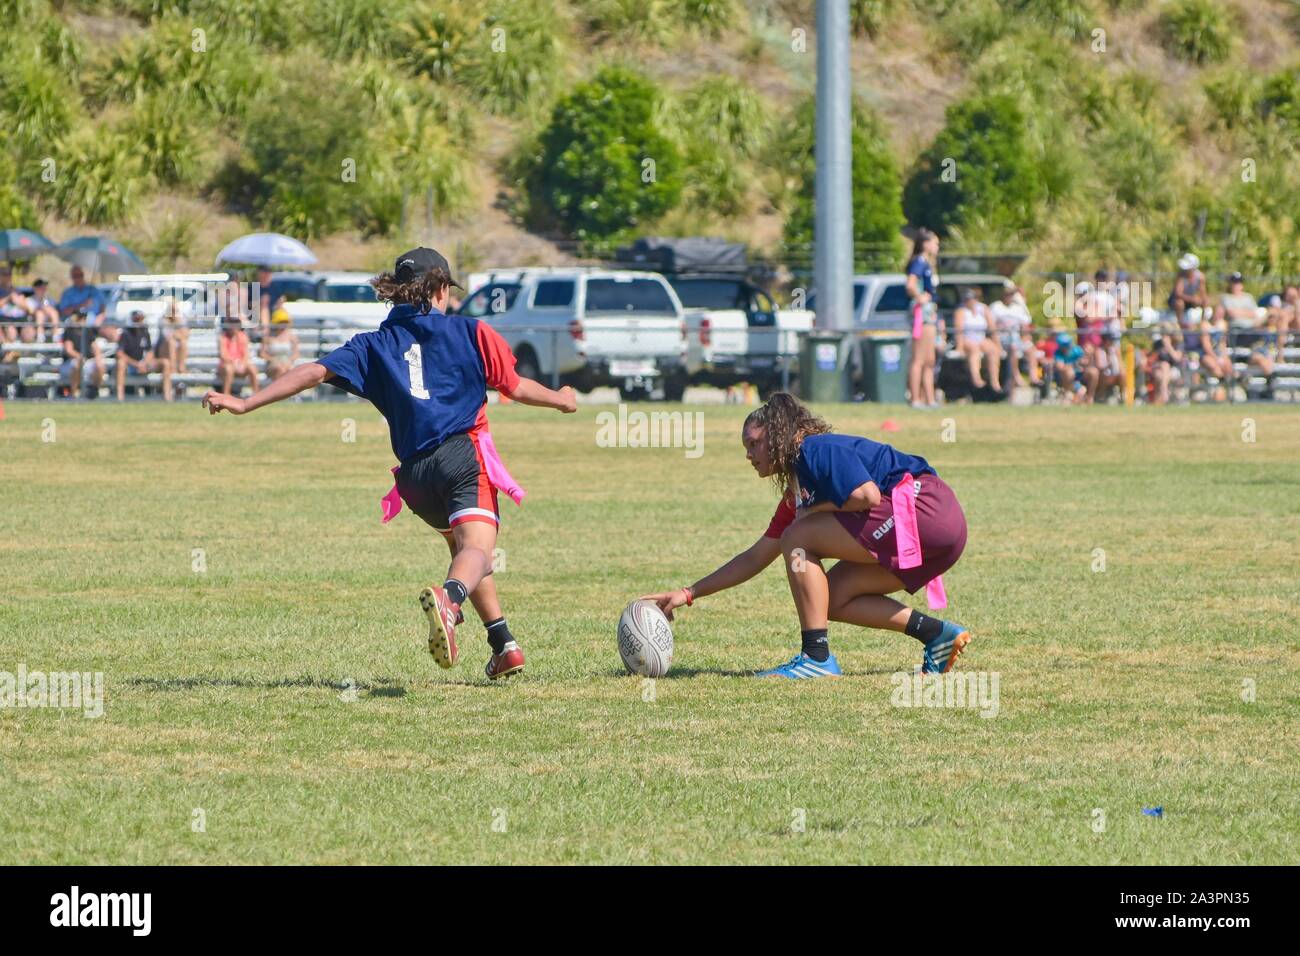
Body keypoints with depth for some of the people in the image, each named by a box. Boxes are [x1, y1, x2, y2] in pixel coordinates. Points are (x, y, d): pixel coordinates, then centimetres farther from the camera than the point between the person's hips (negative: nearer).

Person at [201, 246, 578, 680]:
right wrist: (560, 399, 35)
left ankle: (504, 643, 23)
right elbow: (516, 387, 14)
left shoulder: (374, 345, 16)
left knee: (460, 545, 27)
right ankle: (448, 599, -56)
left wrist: (245, 403, 3)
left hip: (415, 472, 4)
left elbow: (316, 372, 5)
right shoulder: (470, 332, 12)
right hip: (465, 454, -4)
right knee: (476, 549, -21)